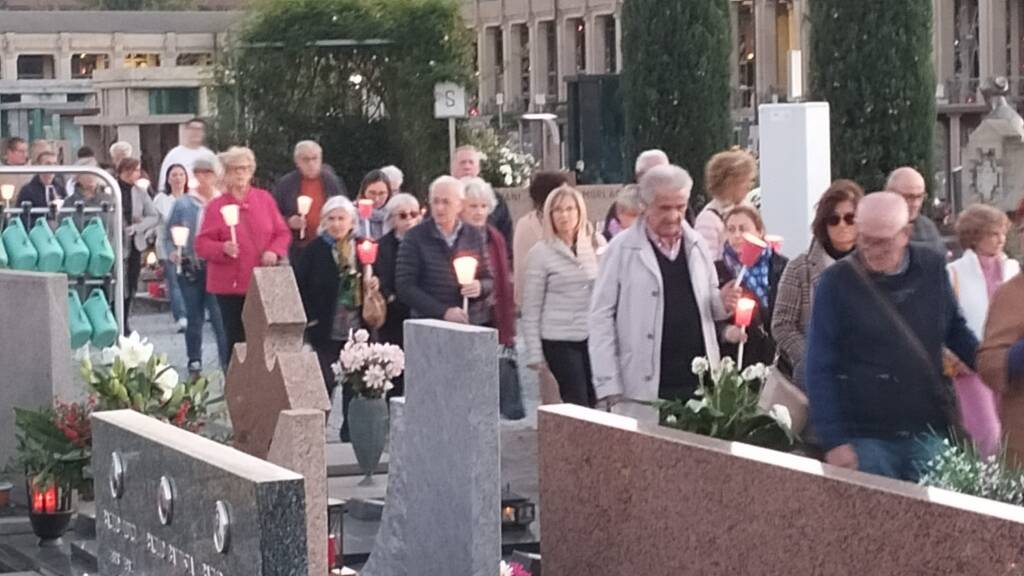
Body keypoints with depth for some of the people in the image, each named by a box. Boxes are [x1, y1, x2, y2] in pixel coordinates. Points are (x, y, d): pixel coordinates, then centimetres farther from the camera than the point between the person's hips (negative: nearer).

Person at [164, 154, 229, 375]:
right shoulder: (183, 204, 7)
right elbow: (169, 235, 10)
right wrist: (172, 253, -7)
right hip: (190, 268, 2)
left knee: (220, 318, -10)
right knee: (194, 318, 9)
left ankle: (228, 364, -8)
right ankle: (194, 364, 19)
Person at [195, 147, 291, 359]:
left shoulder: (265, 199, 8)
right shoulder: (215, 206, 1)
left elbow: (282, 233, 11)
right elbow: (201, 244, -1)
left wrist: (274, 252, -8)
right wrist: (223, 249, -20)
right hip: (230, 285, -1)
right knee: (236, 340, 2)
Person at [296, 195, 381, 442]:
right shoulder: (314, 250, -4)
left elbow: (372, 281, 17)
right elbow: (300, 287, -5)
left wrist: (373, 286, -5)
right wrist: (309, 318, -11)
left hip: (356, 329, 3)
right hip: (326, 330, -3)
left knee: (354, 385, 8)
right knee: (324, 382, 1)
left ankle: (350, 434, 17)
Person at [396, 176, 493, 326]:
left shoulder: (475, 237, 7)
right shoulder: (415, 236, -2)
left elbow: (489, 280, 14)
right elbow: (405, 287, -7)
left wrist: (481, 287, -11)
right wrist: (443, 312, -18)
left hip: (473, 324, 3)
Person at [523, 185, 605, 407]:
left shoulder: (597, 243, 6)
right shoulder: (541, 252, -2)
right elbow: (531, 308, 0)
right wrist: (534, 353, -3)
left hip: (596, 337, 3)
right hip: (560, 340, -3)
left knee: (597, 404, 3)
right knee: (577, 406, -6)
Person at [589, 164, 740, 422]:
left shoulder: (696, 245, 10)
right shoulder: (622, 249, -3)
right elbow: (601, 318, -4)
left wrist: (722, 303, -5)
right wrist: (609, 387, -9)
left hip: (697, 385, 4)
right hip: (644, 389, -4)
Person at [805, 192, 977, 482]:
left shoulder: (932, 268, 2)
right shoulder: (837, 281, -7)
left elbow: (956, 331, 16)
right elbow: (820, 369, -6)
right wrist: (834, 441, -11)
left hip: (928, 433, 3)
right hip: (866, 437, -3)